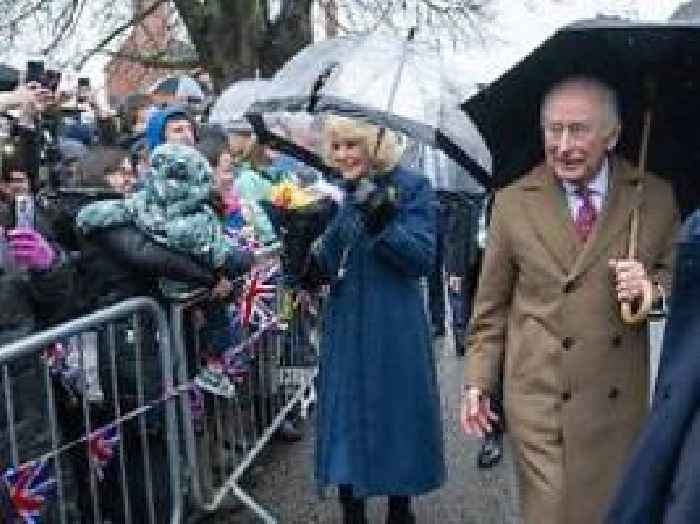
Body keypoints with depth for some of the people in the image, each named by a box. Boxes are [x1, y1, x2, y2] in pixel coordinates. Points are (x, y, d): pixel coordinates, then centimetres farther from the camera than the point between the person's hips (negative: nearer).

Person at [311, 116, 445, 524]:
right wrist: (304, 245, -11)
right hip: (345, 328, 4)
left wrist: (383, 223, -28)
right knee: (345, 418, 10)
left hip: (395, 330, -4)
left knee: (396, 416, 8)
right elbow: (327, 268, 8)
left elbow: (424, 258, -15)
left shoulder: (411, 187, -7)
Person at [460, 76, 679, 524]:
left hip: (621, 399, 2)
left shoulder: (656, 199, 1)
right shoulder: (513, 203, -2)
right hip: (540, 397, -1)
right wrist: (478, 382, 3)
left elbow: (678, 274, 12)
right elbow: (492, 304, 5)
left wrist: (653, 286, -11)